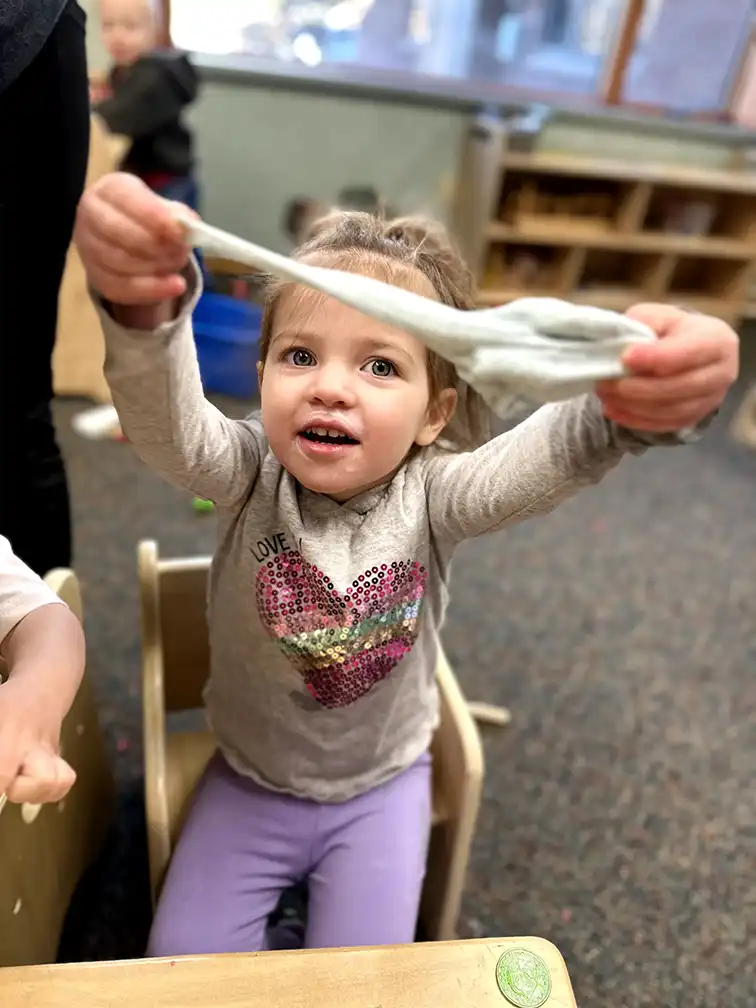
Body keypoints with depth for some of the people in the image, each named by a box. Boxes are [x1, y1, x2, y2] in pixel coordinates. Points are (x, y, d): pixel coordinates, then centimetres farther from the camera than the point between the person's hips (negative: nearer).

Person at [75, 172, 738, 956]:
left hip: (381, 787, 0)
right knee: (184, 959, 8)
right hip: (248, 779, 1)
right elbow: (168, 425, -40)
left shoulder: (432, 496, -23)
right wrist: (140, 309, -62)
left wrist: (634, 400, -63)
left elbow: (554, 456, -40)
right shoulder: (248, 476, -21)